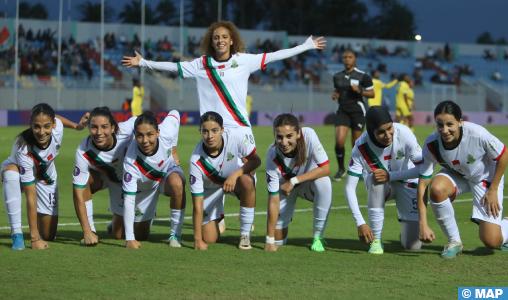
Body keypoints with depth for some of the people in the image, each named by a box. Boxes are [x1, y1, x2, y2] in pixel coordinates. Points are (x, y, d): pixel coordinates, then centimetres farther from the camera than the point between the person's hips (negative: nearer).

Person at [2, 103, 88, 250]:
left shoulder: (57, 128, -32)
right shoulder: (23, 150, -41)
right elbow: (31, 196, -39)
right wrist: (34, 239, -39)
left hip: (45, 178, 4)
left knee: (49, 236, 1)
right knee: (11, 171, -43)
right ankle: (17, 233, -35)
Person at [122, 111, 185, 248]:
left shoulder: (167, 132, -33)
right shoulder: (131, 162, -39)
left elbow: (174, 114, -7)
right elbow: (128, 200, -37)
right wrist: (129, 239, -40)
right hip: (144, 187, -1)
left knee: (177, 183, -37)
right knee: (141, 235, 7)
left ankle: (176, 235, -21)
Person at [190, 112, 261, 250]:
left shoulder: (232, 136, -29)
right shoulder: (196, 161, -33)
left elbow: (256, 160, -18)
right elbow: (197, 205, -30)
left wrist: (235, 175, -36)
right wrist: (197, 240, -32)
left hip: (235, 178, 1)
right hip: (210, 189, -1)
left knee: (247, 181, -36)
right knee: (209, 238, -10)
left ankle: (245, 235, -20)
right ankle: (218, 220, 29)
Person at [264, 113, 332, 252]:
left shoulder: (308, 135, -32)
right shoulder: (273, 157, -32)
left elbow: (325, 169, -26)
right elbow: (273, 200, -27)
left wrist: (294, 181, -31)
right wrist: (270, 240, -26)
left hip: (308, 184, 1)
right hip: (284, 188, 0)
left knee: (323, 182, -34)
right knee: (278, 239, -6)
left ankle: (318, 237, -18)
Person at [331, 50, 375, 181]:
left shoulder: (362, 76, -3)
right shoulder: (337, 76, 9)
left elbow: (372, 94, 0)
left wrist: (359, 91, -17)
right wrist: (335, 95, 2)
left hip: (357, 110, -3)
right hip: (342, 110, 3)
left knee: (356, 143, 0)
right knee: (339, 141, -12)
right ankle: (341, 169, 7)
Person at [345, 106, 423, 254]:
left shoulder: (404, 134, -29)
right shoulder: (361, 147, -27)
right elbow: (350, 187, -25)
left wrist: (390, 176, -32)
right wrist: (360, 223, -34)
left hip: (407, 184, 0)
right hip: (378, 188, 1)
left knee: (413, 245, -13)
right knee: (376, 180, -39)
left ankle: (406, 227, 26)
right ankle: (376, 240, -25)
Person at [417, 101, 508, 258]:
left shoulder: (478, 134, -35)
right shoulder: (432, 144, -27)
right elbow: (422, 184, -23)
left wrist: (493, 190, -13)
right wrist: (423, 225, -30)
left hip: (486, 178, -3)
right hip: (456, 175, 3)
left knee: (491, 242, -13)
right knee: (437, 189, -34)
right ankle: (454, 241, -12)